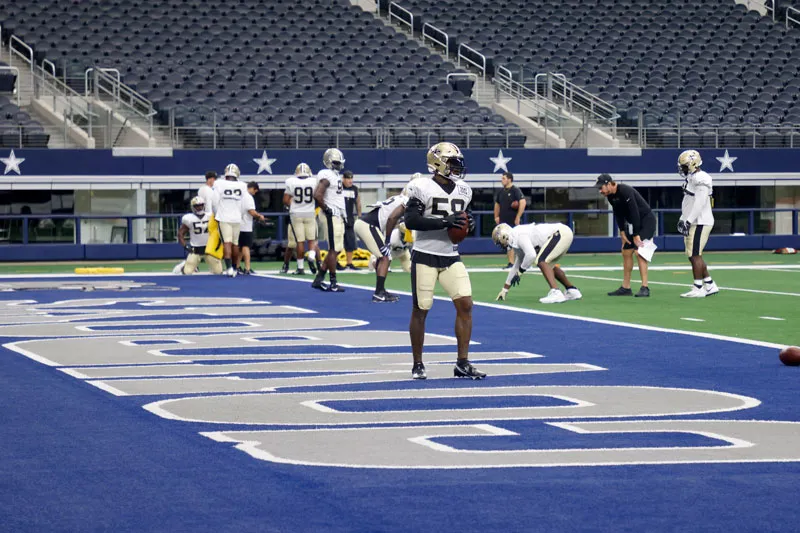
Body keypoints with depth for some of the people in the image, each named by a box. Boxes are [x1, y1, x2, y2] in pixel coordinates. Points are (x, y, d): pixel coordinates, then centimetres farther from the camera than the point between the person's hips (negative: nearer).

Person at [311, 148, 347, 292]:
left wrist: (342, 213, 15)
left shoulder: (335, 175, 16)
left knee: (335, 250, 12)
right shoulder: (327, 176, -15)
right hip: (332, 216, -10)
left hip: (338, 217, 10)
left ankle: (318, 280, 15)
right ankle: (333, 284, -1)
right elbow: (317, 195, -26)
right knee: (334, 250, -5)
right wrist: (327, 209, -18)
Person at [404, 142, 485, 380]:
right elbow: (411, 221, -17)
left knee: (465, 305, -5)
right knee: (420, 310, 2)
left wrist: (468, 223, -2)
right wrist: (444, 221, -23)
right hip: (425, 256, -5)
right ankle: (417, 365, 14)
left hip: (452, 258, 5)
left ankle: (462, 363, 1)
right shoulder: (422, 187, -11)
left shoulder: (463, 190, 9)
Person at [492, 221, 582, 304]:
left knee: (541, 261, -18)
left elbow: (531, 255, -27)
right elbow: (516, 266, 29)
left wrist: (519, 272, -11)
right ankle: (573, 291, 29)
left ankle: (556, 293, -32)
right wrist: (505, 289, 34)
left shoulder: (519, 236, -13)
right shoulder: (517, 243, 19)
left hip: (561, 233, -10)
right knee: (549, 265, 23)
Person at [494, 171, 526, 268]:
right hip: (503, 221, 7)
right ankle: (510, 262, 12)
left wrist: (518, 217, -20)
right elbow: (497, 204, 26)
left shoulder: (515, 190, -9)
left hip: (513, 221, -7)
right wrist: (496, 216, 15)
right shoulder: (501, 192, 13)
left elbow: (523, 202, -18)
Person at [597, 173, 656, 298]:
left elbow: (634, 214, -28)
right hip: (633, 223, 9)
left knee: (639, 252, -19)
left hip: (646, 221, -9)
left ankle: (645, 288, -21)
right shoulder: (610, 196, 0)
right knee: (626, 252, 9)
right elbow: (618, 214, 10)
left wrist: (636, 236, -26)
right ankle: (626, 288, 17)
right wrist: (622, 232, 1)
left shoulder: (625, 191, -27)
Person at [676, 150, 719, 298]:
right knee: (693, 256, 12)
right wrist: (682, 219, 17)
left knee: (695, 255, -8)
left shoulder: (701, 179, -15)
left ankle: (698, 288, -4)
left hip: (700, 223, -10)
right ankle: (710, 285, 17)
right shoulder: (691, 178, 16)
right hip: (693, 223, 10)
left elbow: (699, 203, -22)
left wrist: (688, 221, -22)